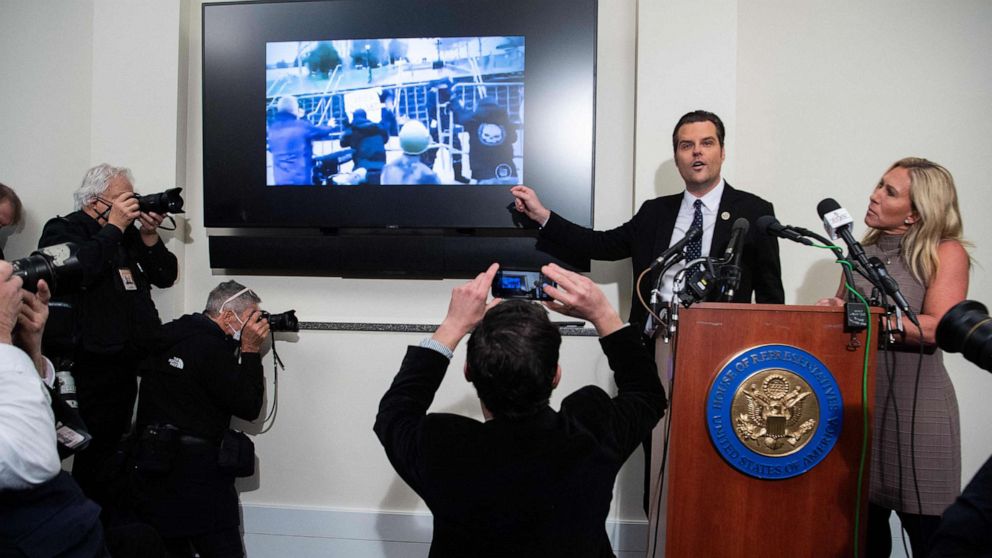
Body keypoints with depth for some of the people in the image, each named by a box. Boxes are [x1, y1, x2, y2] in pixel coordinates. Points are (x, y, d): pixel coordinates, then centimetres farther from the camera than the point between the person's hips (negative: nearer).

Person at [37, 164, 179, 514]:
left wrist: (149, 235, -1)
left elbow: (165, 276, 12)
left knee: (112, 448, 16)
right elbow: (77, 268, -24)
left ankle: (110, 522, 28)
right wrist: (113, 226, -16)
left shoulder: (129, 234, 16)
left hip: (126, 366, 7)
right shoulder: (62, 230, -3)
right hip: (87, 367, -7)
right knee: (95, 452, -3)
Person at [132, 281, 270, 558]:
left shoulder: (166, 337, 7)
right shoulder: (211, 347, -18)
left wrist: (242, 350, 9)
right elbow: (249, 407, -13)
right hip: (197, 473, -9)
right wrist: (251, 350, -7)